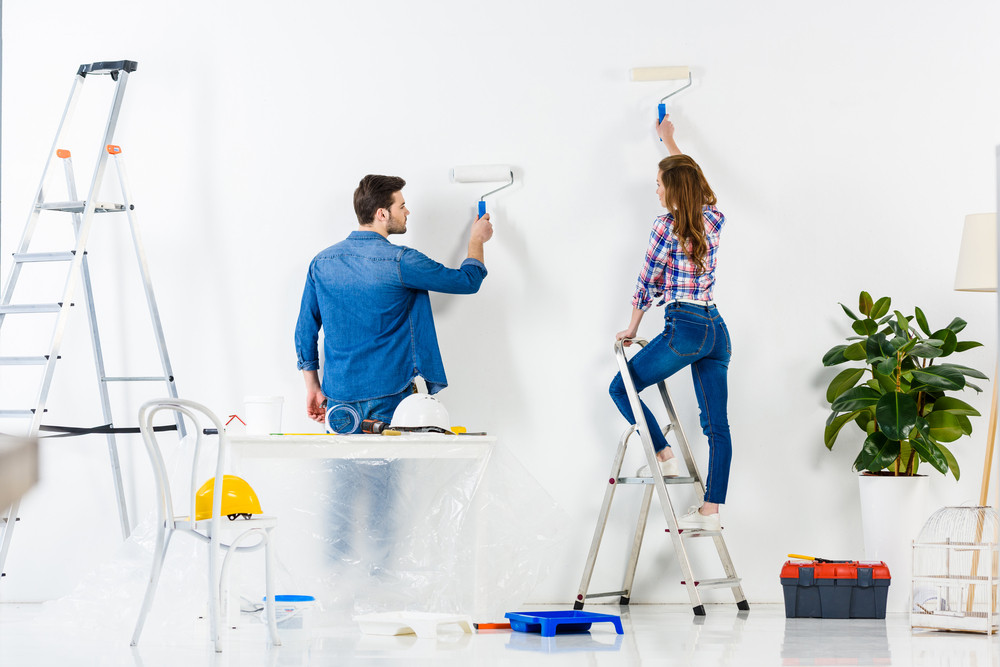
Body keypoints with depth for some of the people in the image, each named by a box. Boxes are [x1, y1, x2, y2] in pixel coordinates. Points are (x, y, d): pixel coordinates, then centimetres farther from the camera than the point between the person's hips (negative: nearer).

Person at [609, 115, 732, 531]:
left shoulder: (667, 226, -7)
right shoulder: (712, 220, 11)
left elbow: (647, 283, -1)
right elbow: (690, 178, 32)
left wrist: (631, 329, 12)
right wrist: (670, 142, 46)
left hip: (684, 327, -7)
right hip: (717, 330, 7)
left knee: (622, 387, 10)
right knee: (717, 425, 2)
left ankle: (664, 455, 0)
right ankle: (711, 510, 0)